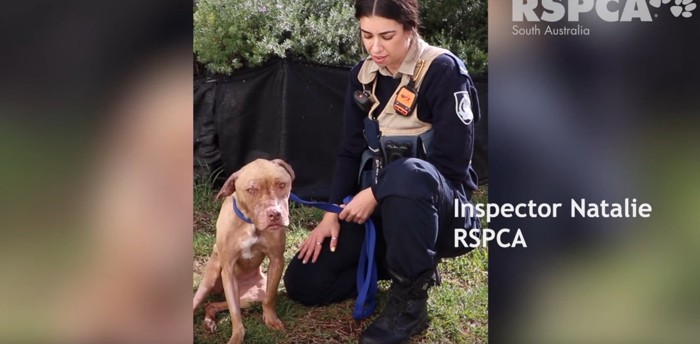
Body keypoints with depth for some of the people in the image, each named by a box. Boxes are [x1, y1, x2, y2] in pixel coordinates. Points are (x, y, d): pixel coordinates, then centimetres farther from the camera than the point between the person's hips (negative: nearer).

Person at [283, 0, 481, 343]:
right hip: (376, 204, 7)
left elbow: (453, 164, -21)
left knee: (407, 174, -42)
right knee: (303, 282, -4)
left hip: (438, 205, -6)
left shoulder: (444, 71, -16)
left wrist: (378, 194, -22)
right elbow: (350, 151, 8)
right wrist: (332, 213, -3)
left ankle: (409, 301, -23)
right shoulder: (362, 74, 4)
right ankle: (410, 264, 13)